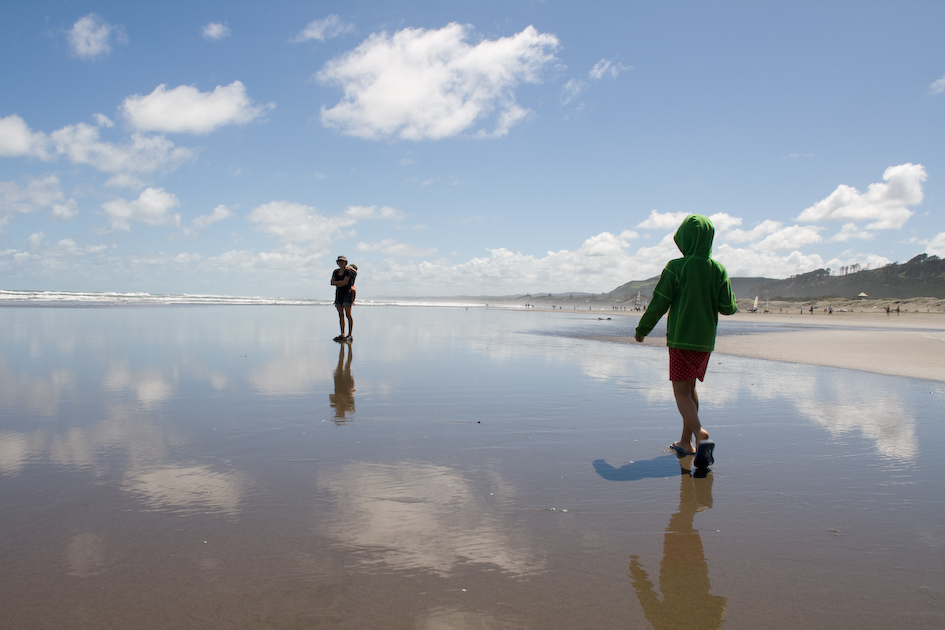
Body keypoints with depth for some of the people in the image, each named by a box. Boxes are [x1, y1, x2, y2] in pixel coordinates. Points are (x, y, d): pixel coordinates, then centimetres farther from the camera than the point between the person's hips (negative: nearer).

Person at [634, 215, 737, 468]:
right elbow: (728, 307, 1)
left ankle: (701, 435, -25)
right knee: (690, 388, 18)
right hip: (706, 340, 5)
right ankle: (686, 441, 24)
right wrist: (733, 307, 25)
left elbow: (659, 304, -9)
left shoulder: (675, 267, -11)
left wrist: (641, 329, 4)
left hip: (681, 338, -5)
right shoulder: (718, 269, 1)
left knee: (681, 392, -3)